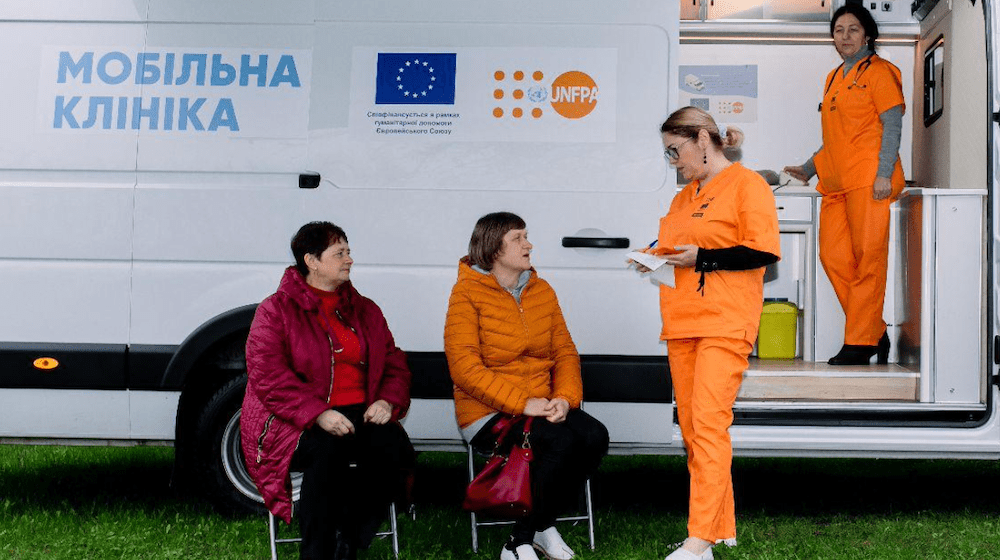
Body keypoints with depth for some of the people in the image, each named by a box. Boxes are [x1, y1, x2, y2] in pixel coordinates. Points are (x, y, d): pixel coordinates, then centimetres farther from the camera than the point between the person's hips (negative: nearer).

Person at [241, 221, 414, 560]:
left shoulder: (366, 311, 20)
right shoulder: (276, 310, 4)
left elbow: (395, 365, 20)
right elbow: (268, 376, -8)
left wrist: (387, 401, -4)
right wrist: (317, 414, -22)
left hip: (359, 414, 4)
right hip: (294, 421, -4)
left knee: (396, 448, -27)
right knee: (327, 453, -37)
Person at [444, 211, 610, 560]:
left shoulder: (542, 291, 12)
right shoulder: (467, 294, -7)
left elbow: (565, 351, 10)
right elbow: (464, 368, -16)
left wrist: (564, 398, -10)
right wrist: (522, 403, -22)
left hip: (543, 408, 6)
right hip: (487, 415, -6)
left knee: (594, 436, -20)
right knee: (560, 441, -30)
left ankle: (543, 524, 0)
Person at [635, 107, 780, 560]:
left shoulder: (745, 184, -2)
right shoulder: (684, 197, 22)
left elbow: (764, 250, -11)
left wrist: (701, 258, -15)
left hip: (724, 322, -8)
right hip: (681, 323, 8)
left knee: (709, 423, -15)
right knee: (691, 429, 6)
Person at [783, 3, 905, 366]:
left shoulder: (878, 71, 2)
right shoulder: (833, 79, 23)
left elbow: (892, 125, -6)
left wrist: (884, 173, -16)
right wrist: (809, 169, 25)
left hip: (867, 179, -8)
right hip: (835, 182, 8)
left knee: (867, 258, -8)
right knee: (832, 256, 0)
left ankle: (860, 343, -6)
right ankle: (875, 334, 9)